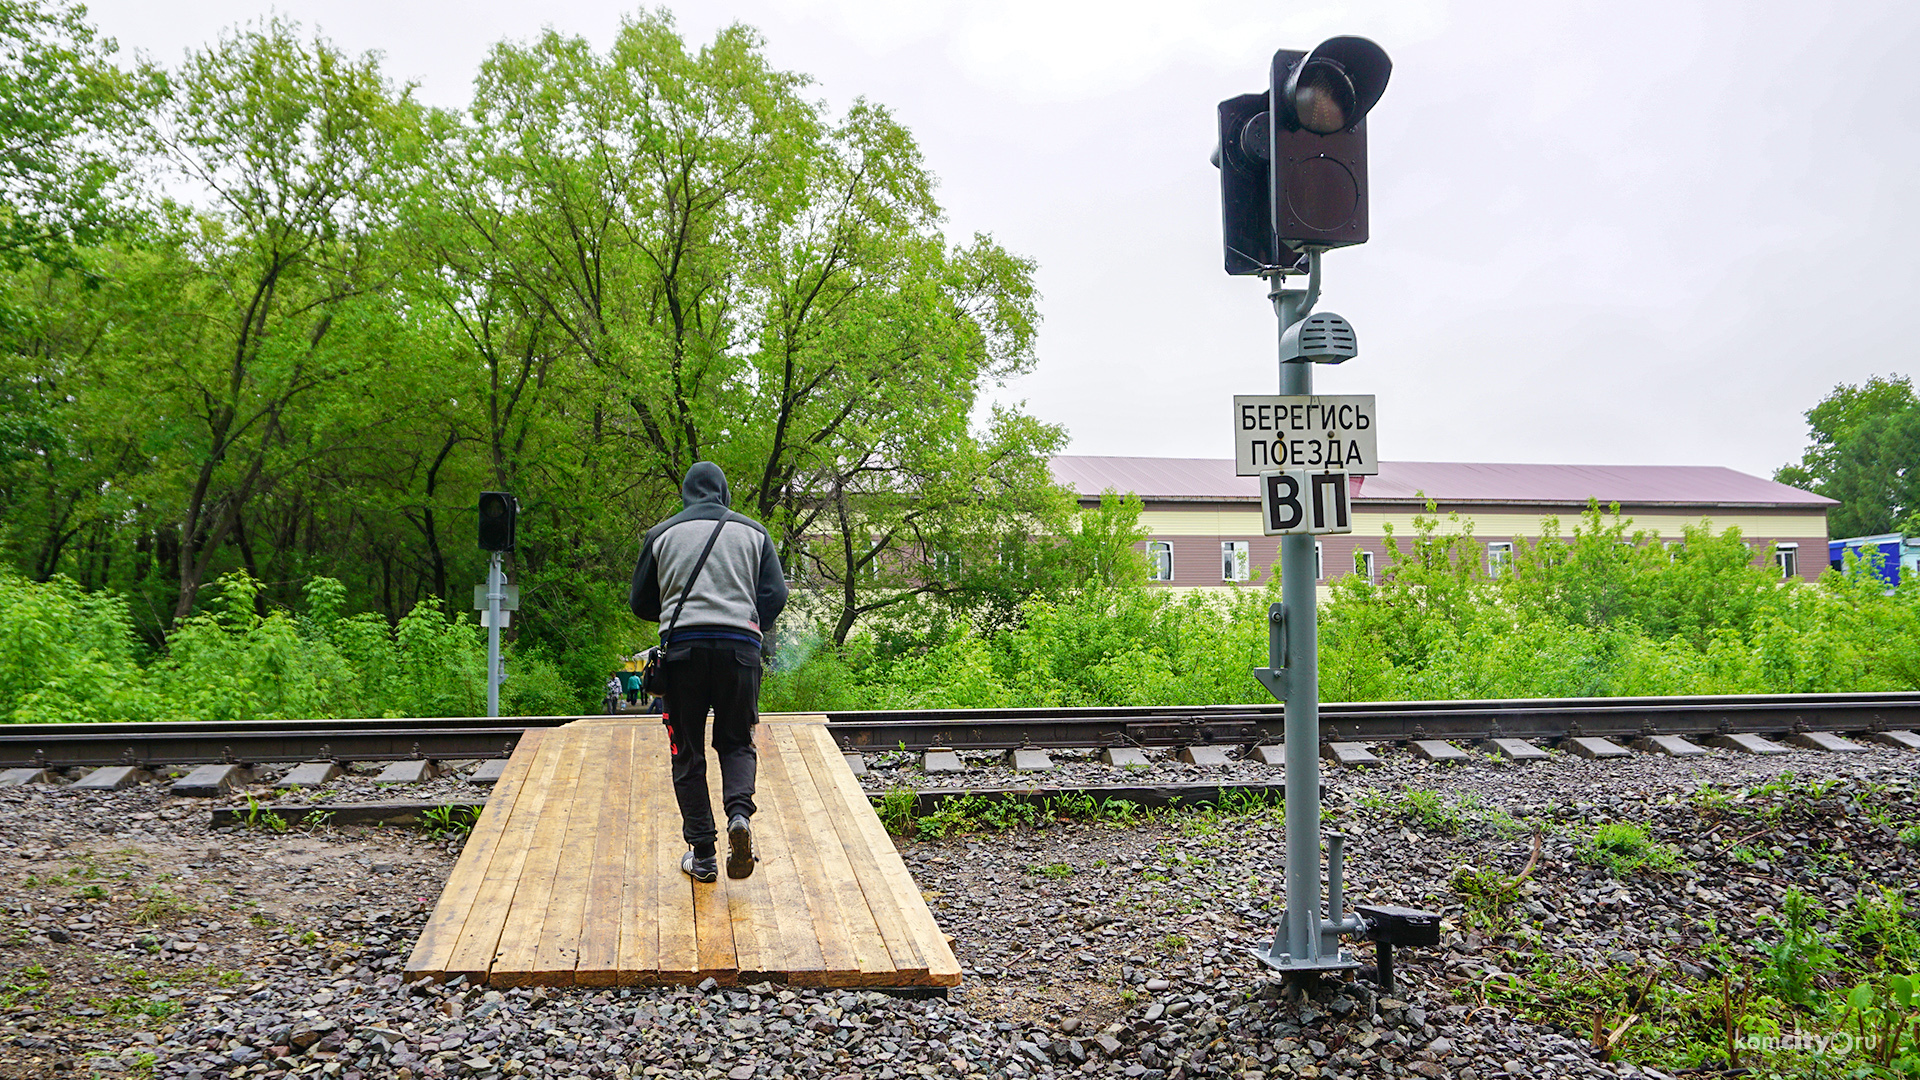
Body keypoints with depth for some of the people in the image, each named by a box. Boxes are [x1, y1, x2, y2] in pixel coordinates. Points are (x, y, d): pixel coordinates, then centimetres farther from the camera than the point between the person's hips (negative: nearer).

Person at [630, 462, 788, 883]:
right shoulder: (753, 532, 12)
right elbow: (775, 595, 4)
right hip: (740, 648, 1)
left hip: (683, 646, 0)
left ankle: (702, 855, 6)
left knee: (688, 753, 8)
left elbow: (640, 603, 14)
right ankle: (739, 812, -14)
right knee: (736, 742, 14)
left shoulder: (661, 534, 11)